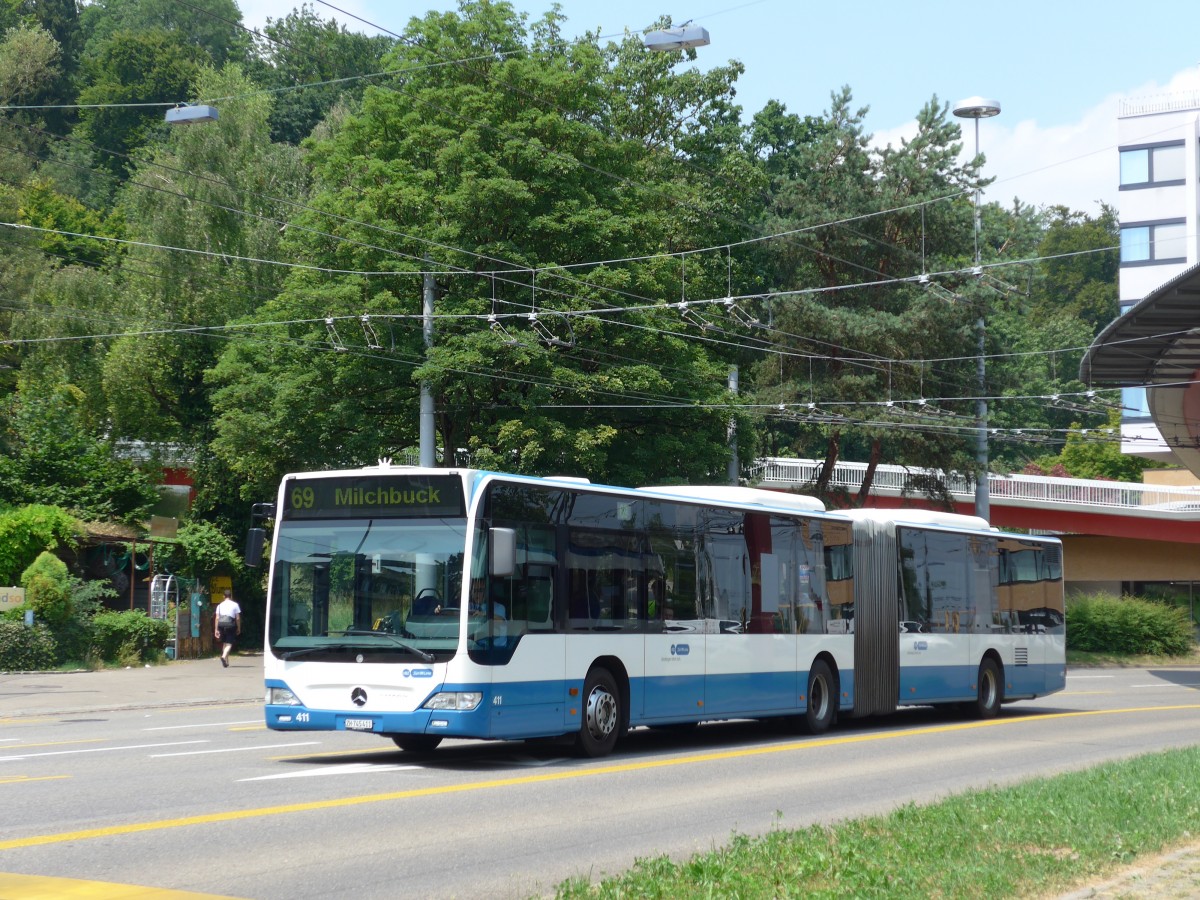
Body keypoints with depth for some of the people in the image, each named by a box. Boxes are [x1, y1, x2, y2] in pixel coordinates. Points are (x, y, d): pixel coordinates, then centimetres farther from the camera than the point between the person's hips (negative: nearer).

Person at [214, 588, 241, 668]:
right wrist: (239, 628, 11)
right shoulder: (235, 604, 5)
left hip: (221, 624, 3)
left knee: (224, 643, 17)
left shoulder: (220, 605, 12)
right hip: (230, 624, -3)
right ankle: (224, 656, -28)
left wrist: (216, 630, 8)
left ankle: (226, 661, 21)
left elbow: (217, 618, 7)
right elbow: (238, 618, 2)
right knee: (229, 643, -3)